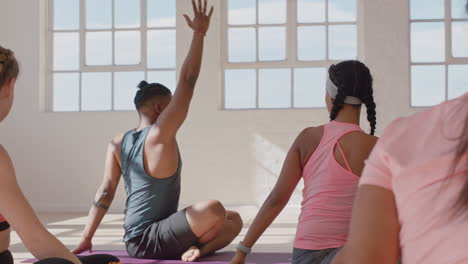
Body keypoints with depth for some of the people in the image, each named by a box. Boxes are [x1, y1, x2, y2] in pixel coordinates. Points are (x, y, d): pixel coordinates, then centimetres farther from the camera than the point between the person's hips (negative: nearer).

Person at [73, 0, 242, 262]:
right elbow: (188, 81, -15)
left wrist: (87, 238, 2)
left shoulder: (118, 144, 8)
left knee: (234, 219, 11)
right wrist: (199, 33, -11)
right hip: (146, 241, -9)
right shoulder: (160, 134, -13)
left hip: (138, 240, 9)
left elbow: (106, 191, 2)